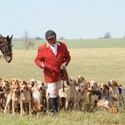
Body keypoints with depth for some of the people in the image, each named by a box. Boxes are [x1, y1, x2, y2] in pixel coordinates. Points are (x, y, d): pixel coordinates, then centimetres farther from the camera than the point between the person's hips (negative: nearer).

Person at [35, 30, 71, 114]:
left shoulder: (62, 46, -2)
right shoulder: (42, 48, -10)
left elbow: (67, 57, 8)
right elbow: (37, 60, -3)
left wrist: (65, 63, -12)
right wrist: (41, 64, -25)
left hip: (60, 72, 4)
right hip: (50, 73, -3)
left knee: (56, 91, 17)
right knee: (52, 93, -5)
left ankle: (56, 109, 30)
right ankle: (53, 110, 6)